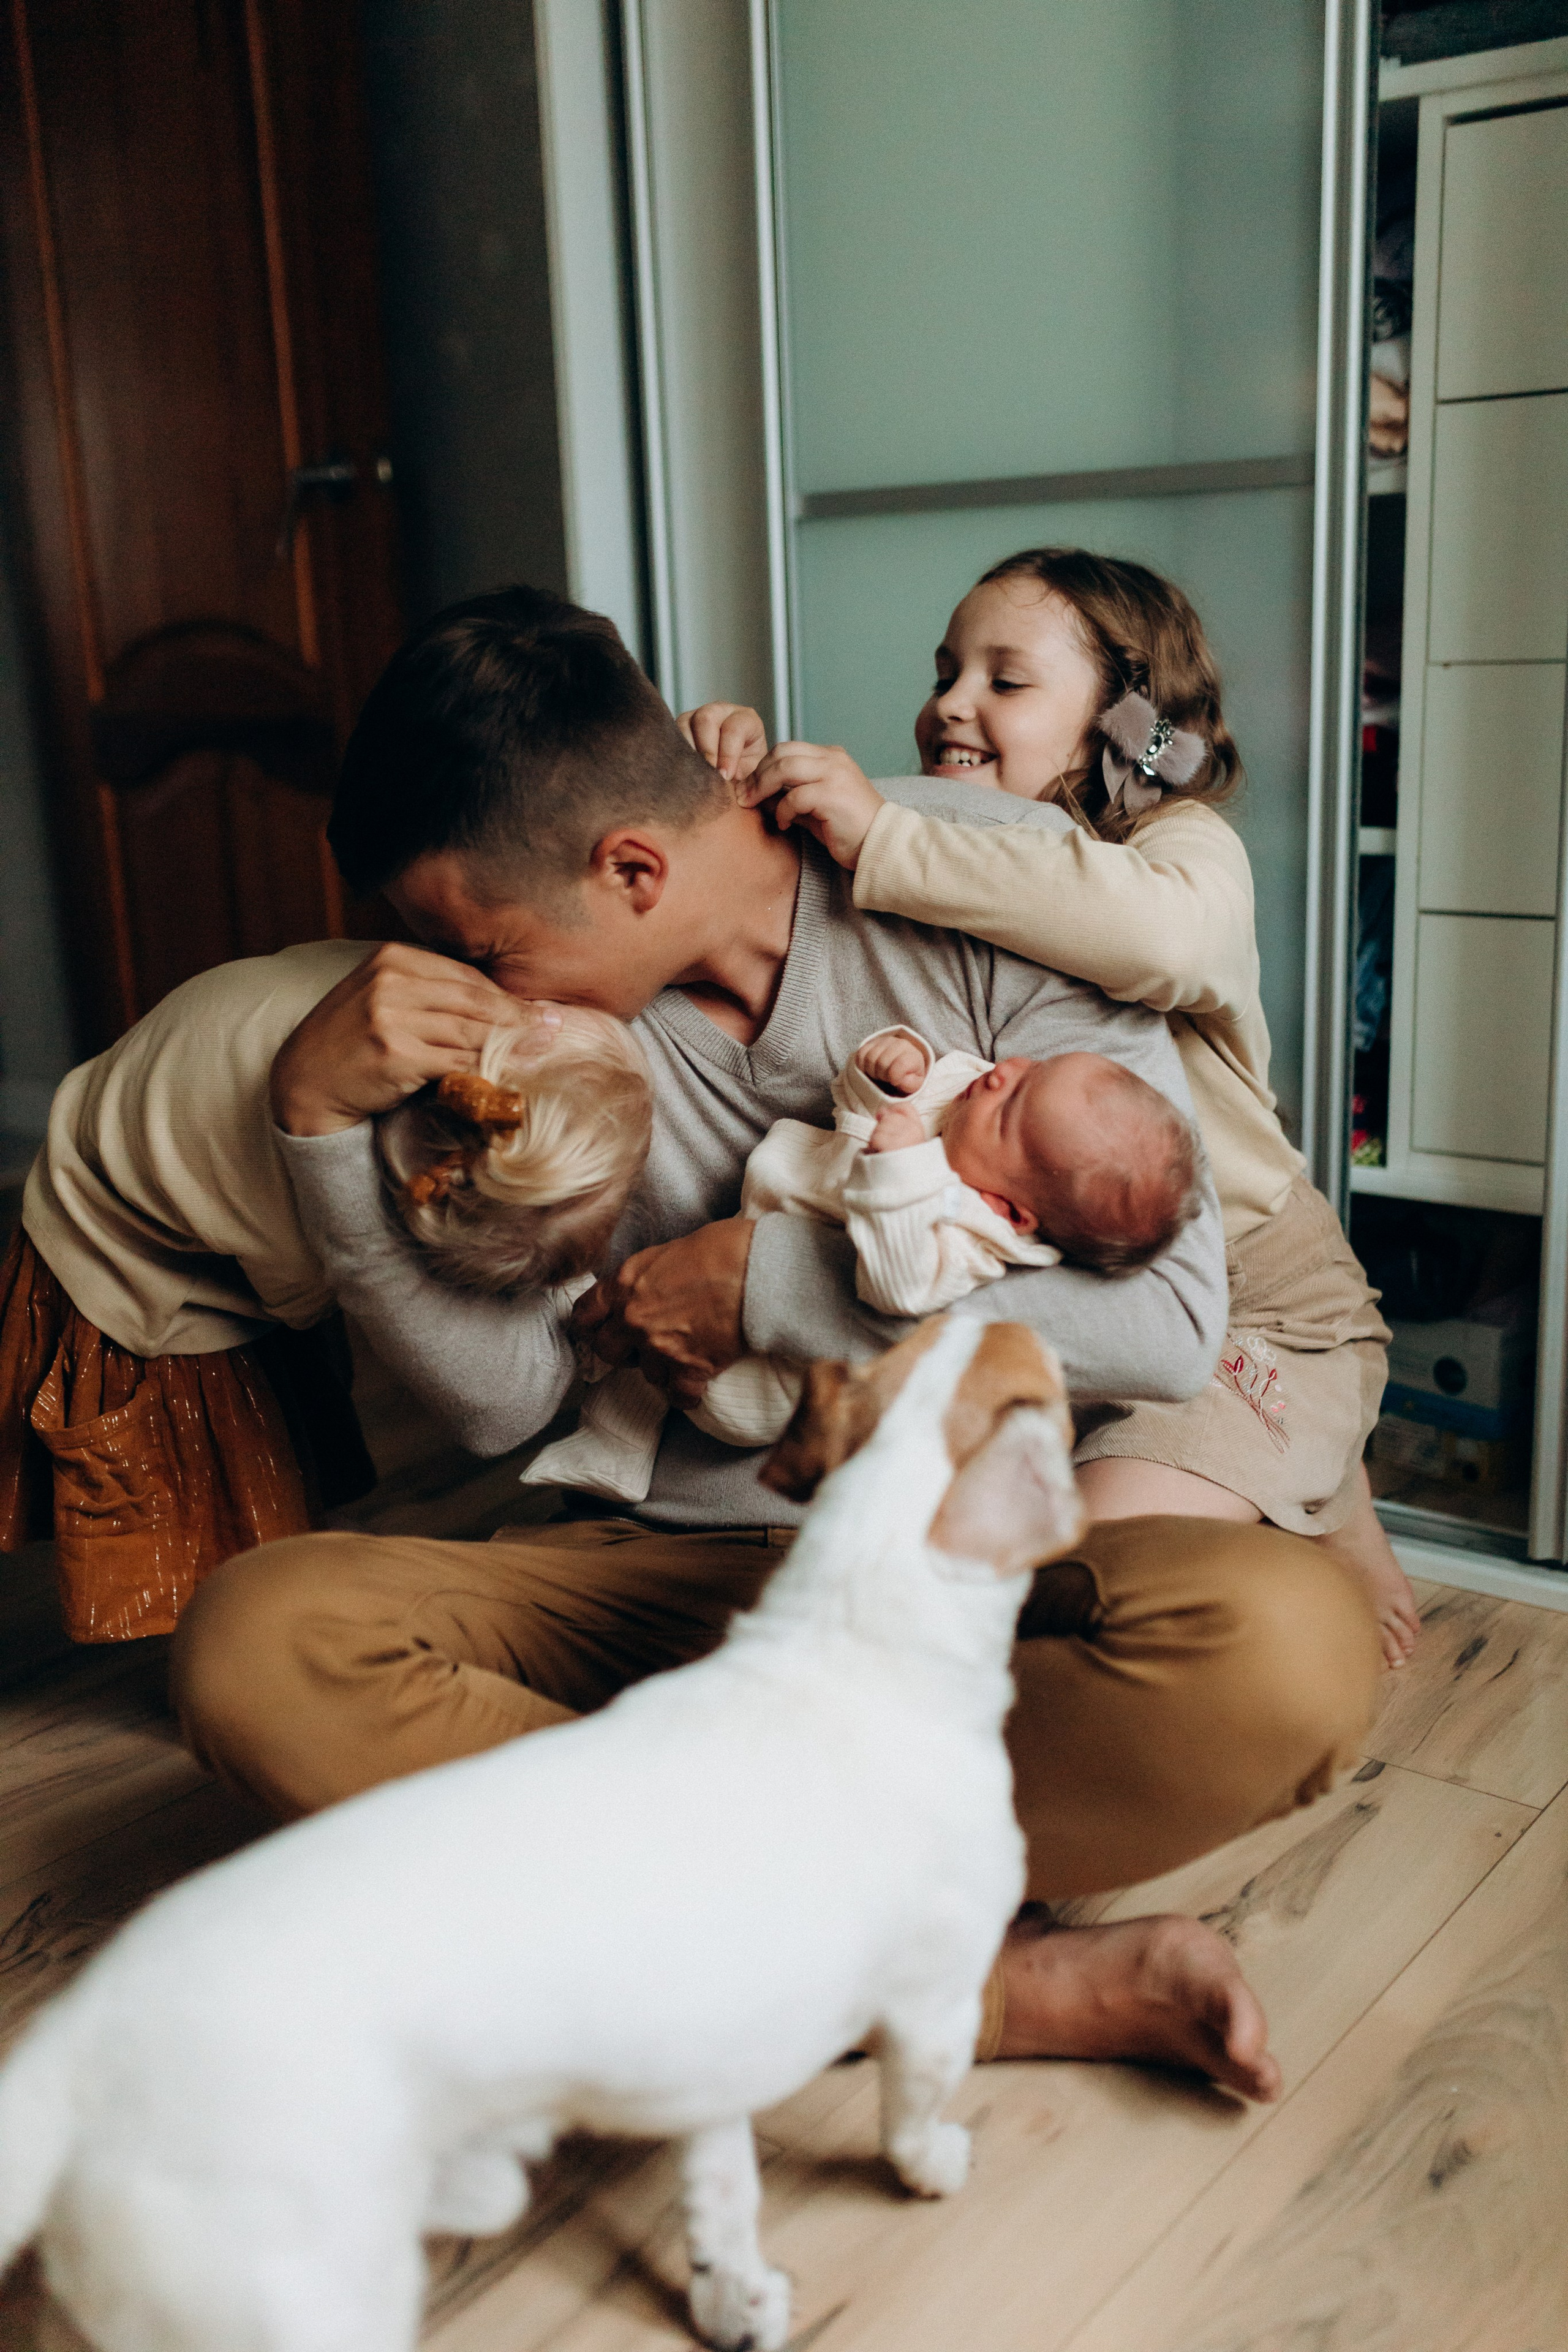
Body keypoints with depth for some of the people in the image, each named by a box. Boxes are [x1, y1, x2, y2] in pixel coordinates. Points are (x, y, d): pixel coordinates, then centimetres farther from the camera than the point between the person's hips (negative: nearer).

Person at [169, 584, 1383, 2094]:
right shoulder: (545, 1007, 2)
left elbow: (1169, 1321, -13)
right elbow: (502, 1395, -3)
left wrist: (764, 1283, -12)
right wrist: (318, 1111, -14)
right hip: (674, 1570, 3)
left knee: (1288, 1642, -35)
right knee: (253, 1643, -24)